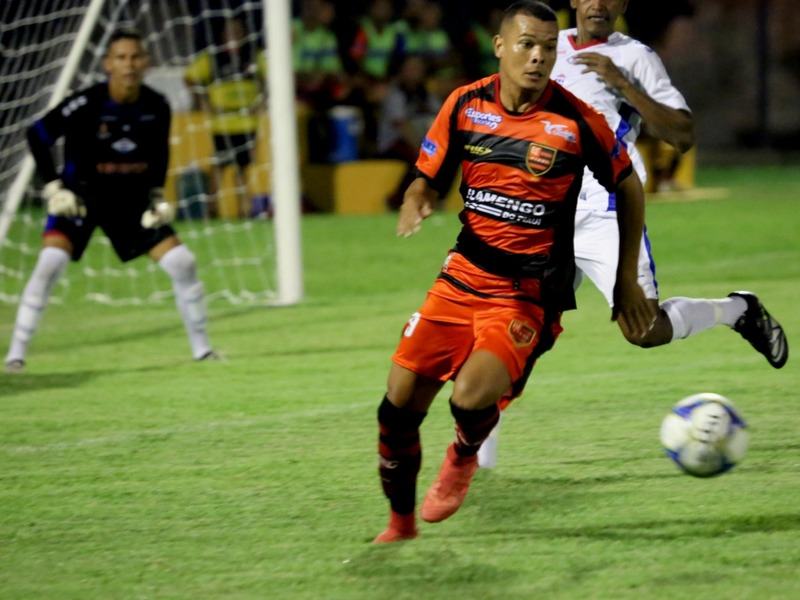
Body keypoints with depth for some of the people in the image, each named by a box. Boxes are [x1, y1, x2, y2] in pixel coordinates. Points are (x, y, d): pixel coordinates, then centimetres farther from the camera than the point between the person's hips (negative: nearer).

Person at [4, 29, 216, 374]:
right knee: (51, 262, -24)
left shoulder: (156, 108, -10)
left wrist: (157, 195, 3)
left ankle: (201, 349, 15)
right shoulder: (86, 105, -23)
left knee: (182, 263, -3)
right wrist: (53, 188, -14)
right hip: (81, 193, -4)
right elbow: (37, 136, -12)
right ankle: (16, 353, -15)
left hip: (132, 197, 4)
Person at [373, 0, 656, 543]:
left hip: (530, 292, -4)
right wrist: (415, 208, -14)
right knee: (400, 403, -3)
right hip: (463, 275, 4)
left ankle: (464, 457, 13)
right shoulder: (465, 105, 0)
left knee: (471, 398, -25)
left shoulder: (577, 120, -9)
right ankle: (401, 523, 22)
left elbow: (630, 188, 5)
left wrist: (627, 281, 7)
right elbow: (428, 179, 11)